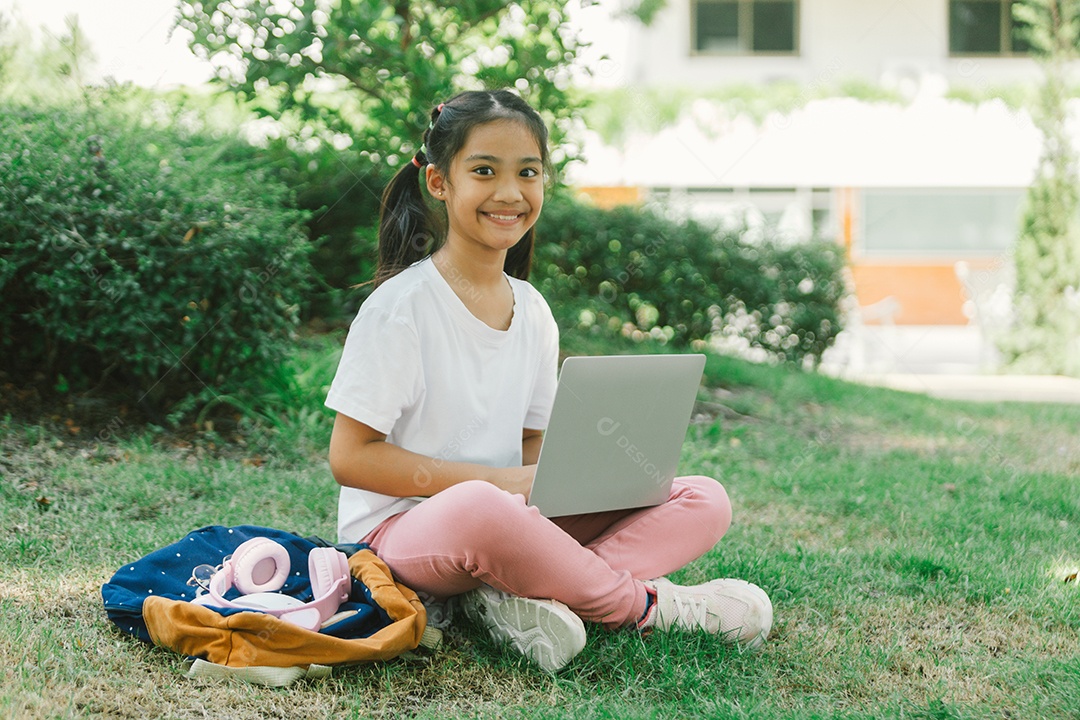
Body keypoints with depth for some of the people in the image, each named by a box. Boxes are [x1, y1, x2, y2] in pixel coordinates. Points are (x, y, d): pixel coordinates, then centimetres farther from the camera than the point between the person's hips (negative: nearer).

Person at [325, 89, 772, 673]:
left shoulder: (534, 314, 11)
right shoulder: (401, 305, -9)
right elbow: (350, 457, -13)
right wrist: (496, 480, -19)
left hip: (514, 520, 7)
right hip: (402, 528, -7)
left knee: (705, 503, -7)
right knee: (477, 510, -43)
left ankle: (518, 596, -27)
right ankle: (641, 603, -17)